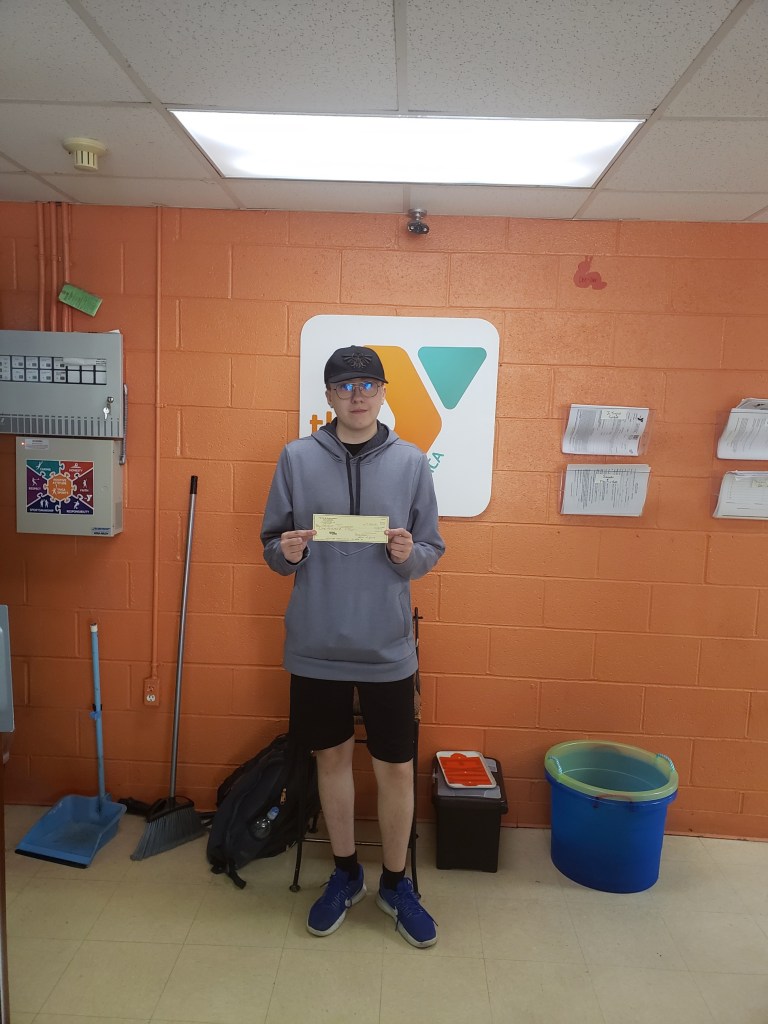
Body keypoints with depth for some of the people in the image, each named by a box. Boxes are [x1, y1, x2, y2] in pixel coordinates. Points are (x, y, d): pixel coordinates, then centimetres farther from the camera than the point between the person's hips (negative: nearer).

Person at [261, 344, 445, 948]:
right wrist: (286, 552, -17)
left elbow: (432, 551, 2)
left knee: (396, 768, 9)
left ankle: (396, 883, 34)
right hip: (317, 644, 1)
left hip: (386, 647, 0)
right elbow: (272, 549, 4)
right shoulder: (298, 458, -1)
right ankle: (346, 873, 39)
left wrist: (408, 554, -19)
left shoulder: (411, 461, -2)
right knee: (332, 758, 16)